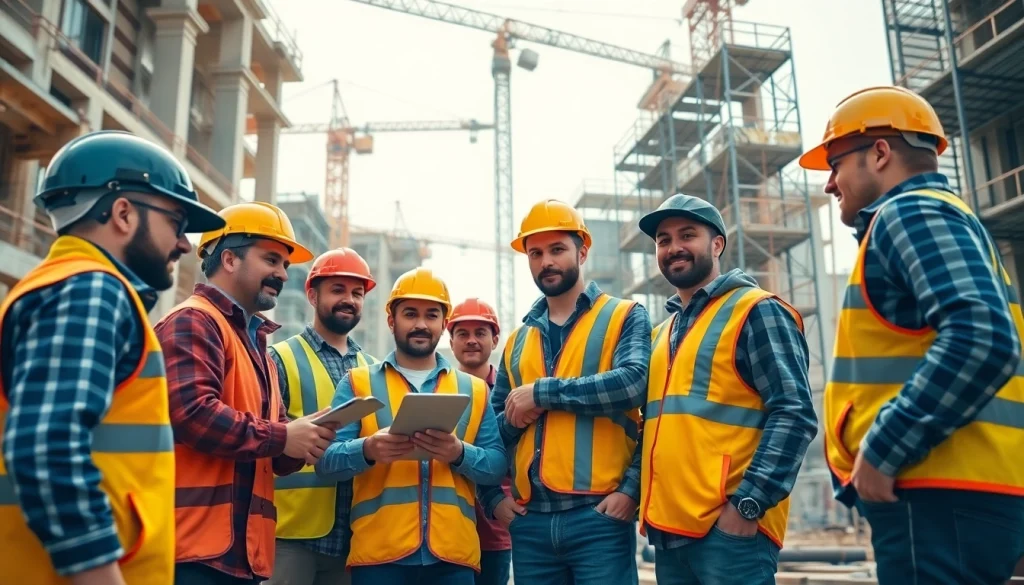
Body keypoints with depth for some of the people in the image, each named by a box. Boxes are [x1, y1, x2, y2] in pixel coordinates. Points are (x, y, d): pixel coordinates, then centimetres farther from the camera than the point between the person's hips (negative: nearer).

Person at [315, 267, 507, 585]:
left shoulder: (474, 389, 12)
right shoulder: (358, 383, 7)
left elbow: (497, 466, 5)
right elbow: (326, 460, -1)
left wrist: (459, 454, -15)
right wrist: (368, 450, -21)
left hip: (453, 553, 2)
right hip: (379, 551, -1)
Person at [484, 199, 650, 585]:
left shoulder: (625, 317, 2)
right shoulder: (518, 340, 16)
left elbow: (634, 382, -16)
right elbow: (494, 427, 16)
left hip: (599, 515, -4)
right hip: (530, 521, 5)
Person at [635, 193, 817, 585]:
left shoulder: (755, 311, -5)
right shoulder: (660, 334, 18)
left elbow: (794, 414, -14)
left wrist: (748, 504, -20)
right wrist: (647, 504, 10)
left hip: (729, 528, -7)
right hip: (668, 529, 7)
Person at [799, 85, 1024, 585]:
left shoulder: (909, 213, -7)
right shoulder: (933, 215, 24)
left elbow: (980, 338, -23)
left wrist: (882, 450, -20)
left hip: (939, 497, -10)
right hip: (956, 494, 10)